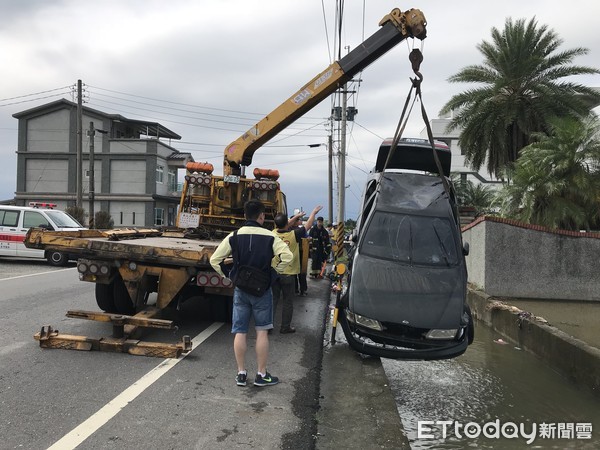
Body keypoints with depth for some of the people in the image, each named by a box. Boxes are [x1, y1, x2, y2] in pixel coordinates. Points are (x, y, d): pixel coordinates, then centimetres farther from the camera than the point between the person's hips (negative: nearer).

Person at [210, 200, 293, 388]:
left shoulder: (234, 236, 0)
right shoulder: (269, 237, -6)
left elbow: (214, 260, -2)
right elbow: (287, 256, -17)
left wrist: (229, 275, 7)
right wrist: (273, 271, -3)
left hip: (240, 289, 2)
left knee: (240, 332, 9)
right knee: (262, 332, 6)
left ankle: (241, 373, 15)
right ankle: (261, 375, 12)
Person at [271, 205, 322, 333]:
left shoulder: (273, 234, -3)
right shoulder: (293, 235, -13)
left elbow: (283, 227, 18)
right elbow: (307, 226, 2)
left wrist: (296, 216, 29)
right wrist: (313, 213, 18)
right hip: (288, 274, -3)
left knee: (272, 299, 10)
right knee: (287, 302, 7)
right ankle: (285, 327, 13)